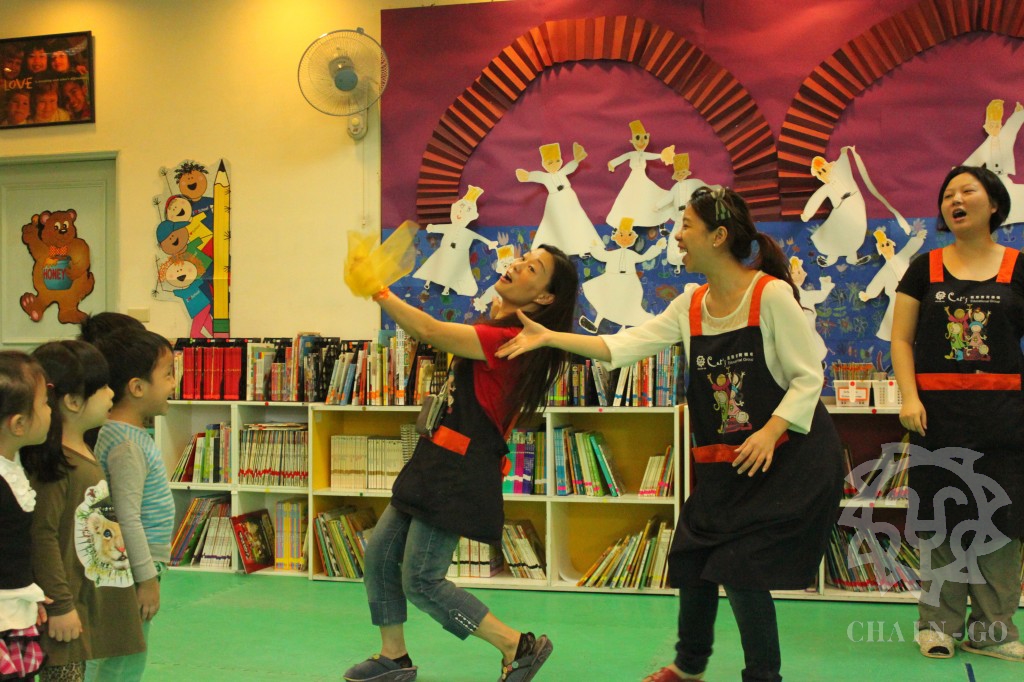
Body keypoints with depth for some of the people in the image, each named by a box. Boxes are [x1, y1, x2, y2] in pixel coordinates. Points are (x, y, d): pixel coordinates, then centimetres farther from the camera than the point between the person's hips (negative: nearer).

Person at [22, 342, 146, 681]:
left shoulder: (84, 453, 10)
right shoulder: (54, 463, -20)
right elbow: (42, 535, -22)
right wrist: (60, 605, -20)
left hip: (92, 600, 10)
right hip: (69, 610, -10)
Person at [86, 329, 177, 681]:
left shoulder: (132, 434, 9)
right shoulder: (126, 444, -21)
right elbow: (127, 518, -24)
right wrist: (147, 578, -20)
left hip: (139, 566, 10)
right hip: (131, 573, -10)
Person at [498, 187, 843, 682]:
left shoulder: (772, 294, -14)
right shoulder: (690, 307, 4)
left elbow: (807, 379, -13)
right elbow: (623, 346, -2)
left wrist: (770, 432, -27)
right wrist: (549, 338, -10)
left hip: (790, 455, -7)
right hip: (723, 464, 7)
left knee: (739, 567, -10)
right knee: (691, 562, 11)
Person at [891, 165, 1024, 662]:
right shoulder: (924, 269, 5)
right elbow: (902, 340, 4)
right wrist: (909, 397, -8)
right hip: (938, 410, 0)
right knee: (942, 519, 3)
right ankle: (938, 624, 13)